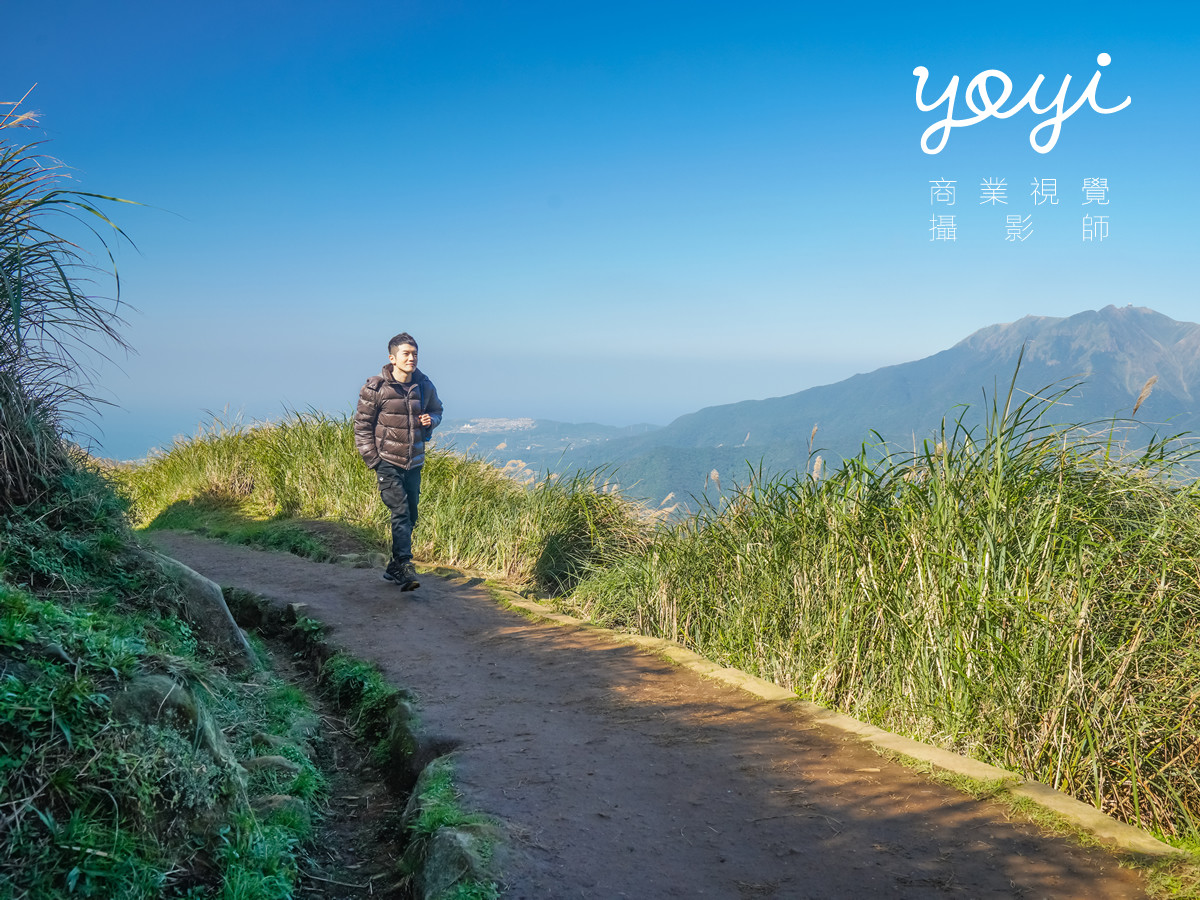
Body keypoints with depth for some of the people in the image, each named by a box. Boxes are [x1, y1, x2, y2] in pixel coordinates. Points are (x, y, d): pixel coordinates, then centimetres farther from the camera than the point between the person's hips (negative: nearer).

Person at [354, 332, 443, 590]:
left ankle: (393, 568, 25)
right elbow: (362, 425, -3)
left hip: (414, 463, 5)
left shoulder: (424, 386, 3)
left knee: (410, 517, 10)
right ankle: (405, 568, -18)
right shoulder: (375, 388, -9)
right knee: (400, 513, -16)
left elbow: (436, 409, 21)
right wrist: (373, 460, -8)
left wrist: (431, 420, -4)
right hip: (387, 462, -5)